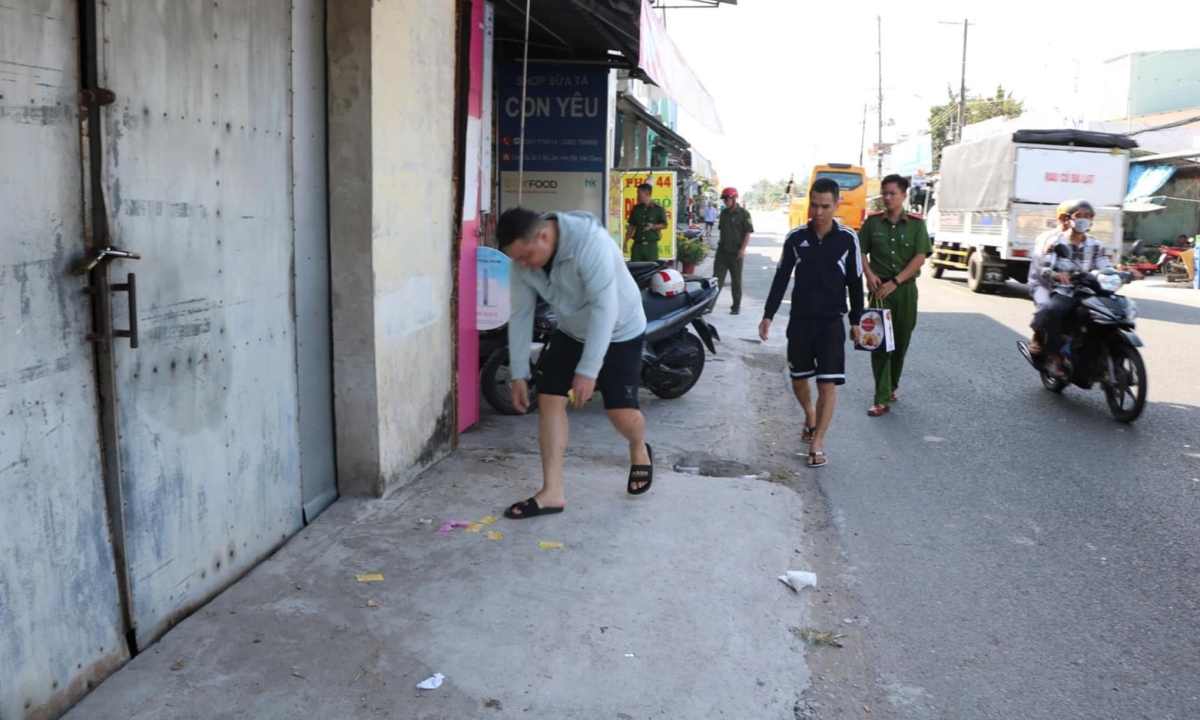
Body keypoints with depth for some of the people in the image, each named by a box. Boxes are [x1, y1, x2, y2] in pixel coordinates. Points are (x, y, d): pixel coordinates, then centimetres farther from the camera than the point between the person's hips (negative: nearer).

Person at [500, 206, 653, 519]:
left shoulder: (590, 242, -35)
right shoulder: (523, 262, -15)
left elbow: (604, 309, -36)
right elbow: (520, 315, -6)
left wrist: (588, 370, -36)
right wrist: (518, 373, -6)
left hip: (619, 332, -5)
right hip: (571, 332, 6)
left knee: (620, 411, -9)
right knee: (549, 400, -6)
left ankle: (639, 451, 28)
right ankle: (552, 493, -1)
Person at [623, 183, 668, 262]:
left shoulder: (658, 209, -1)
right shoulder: (636, 209, 10)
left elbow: (665, 225, 2)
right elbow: (631, 226, 14)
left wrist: (653, 226, -17)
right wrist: (626, 242, 9)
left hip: (651, 245, -3)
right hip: (637, 244, 3)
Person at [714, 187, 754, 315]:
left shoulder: (743, 213, -6)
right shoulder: (723, 213, 10)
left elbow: (748, 233, -8)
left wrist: (742, 249, -16)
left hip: (736, 253, -4)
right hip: (722, 251, 4)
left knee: (736, 281, 6)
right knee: (717, 279, -1)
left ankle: (736, 306, 14)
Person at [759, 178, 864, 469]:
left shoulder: (848, 239, -5)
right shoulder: (795, 237, -1)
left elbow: (855, 283, 2)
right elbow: (781, 278, 3)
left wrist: (856, 320, 4)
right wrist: (768, 315, -2)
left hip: (832, 322, -2)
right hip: (799, 319, 2)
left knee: (828, 384, -5)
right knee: (798, 378, 13)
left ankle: (817, 445, 2)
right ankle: (810, 417, 42)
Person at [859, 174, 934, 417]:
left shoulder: (916, 223, -1)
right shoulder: (873, 221, 2)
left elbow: (920, 258, -7)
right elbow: (861, 252, 8)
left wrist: (895, 282, -14)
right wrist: (869, 275, -9)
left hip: (905, 290, 1)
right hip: (879, 289, 0)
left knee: (901, 341, 9)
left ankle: (892, 387, 30)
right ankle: (882, 399, -8)